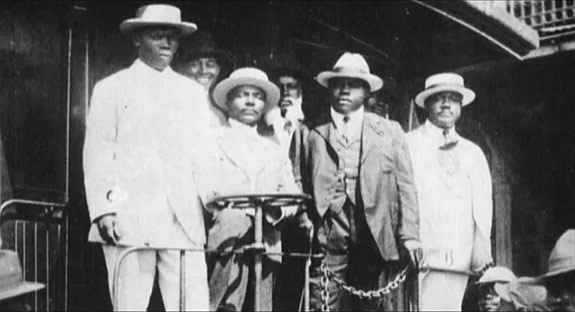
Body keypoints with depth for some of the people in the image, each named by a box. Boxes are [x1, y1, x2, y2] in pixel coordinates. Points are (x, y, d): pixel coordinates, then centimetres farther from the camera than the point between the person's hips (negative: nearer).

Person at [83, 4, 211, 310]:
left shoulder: (193, 93, 17)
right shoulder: (111, 89, 9)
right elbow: (97, 155, 2)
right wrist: (103, 210, -9)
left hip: (185, 220, 2)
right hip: (128, 221, -2)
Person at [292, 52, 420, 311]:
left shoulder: (389, 131, 15)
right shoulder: (310, 132, 14)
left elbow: (404, 186, 9)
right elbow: (297, 181, 10)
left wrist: (409, 235, -1)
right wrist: (304, 221, -6)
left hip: (373, 240, 1)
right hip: (326, 238, -1)